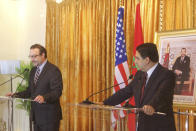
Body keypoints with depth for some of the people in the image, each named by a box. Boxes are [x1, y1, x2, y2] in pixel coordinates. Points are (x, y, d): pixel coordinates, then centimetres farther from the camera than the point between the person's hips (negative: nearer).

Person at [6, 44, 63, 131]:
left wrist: (44, 97, -35)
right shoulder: (33, 70, 13)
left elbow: (57, 92, -18)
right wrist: (16, 95, 3)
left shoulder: (53, 70, -12)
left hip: (49, 116, -7)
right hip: (36, 115, 7)